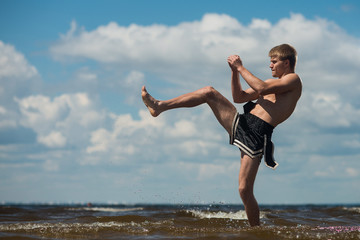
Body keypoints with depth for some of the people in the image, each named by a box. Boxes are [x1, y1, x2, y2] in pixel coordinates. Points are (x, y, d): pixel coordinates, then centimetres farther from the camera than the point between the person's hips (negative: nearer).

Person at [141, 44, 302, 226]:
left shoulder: (293, 80, 2)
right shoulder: (272, 82, 28)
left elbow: (262, 89, -15)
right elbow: (239, 97, 26)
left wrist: (241, 68, -6)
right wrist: (235, 72, 13)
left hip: (257, 135, -8)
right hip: (240, 123, 8)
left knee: (245, 190, -14)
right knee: (209, 92, -3)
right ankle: (160, 106, 0)